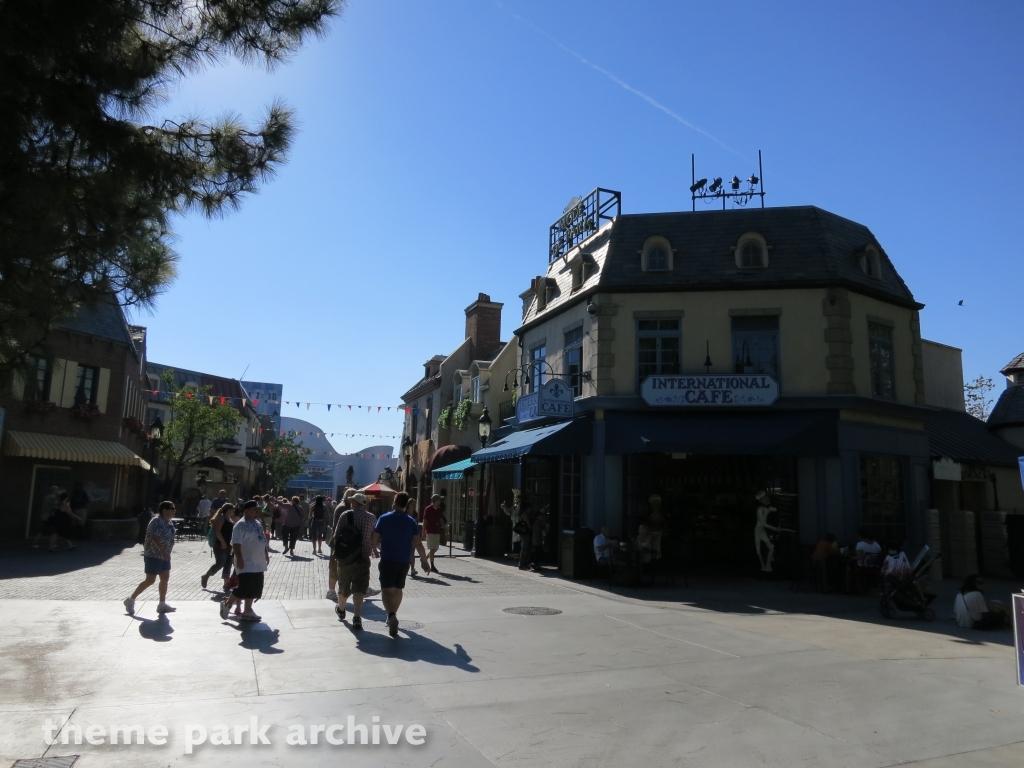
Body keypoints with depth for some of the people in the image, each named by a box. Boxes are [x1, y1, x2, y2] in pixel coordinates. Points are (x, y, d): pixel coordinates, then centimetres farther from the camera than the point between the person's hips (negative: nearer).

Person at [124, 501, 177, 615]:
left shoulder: (168, 522, 11)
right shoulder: (157, 522, -18)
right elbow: (155, 537, -28)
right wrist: (163, 551, -33)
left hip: (164, 556, 9)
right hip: (153, 555, -9)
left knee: (165, 578, 6)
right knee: (150, 580, -4)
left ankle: (162, 604, 10)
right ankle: (131, 600, 11)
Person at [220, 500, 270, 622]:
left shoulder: (258, 523, 12)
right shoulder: (240, 525, -15)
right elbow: (236, 543, -21)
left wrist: (266, 553, 20)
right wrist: (239, 558, -26)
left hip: (257, 563, 9)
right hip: (246, 563, -9)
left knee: (254, 588, 11)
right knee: (244, 588, -9)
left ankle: (247, 611, 20)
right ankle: (227, 604, 14)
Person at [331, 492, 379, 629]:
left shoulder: (345, 515, -3)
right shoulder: (372, 517, 1)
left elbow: (336, 536, -6)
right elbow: (372, 538, 12)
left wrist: (333, 552, 5)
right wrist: (374, 550, 30)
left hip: (344, 556, 1)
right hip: (362, 558, -1)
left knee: (343, 585, 18)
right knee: (359, 588, -2)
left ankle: (341, 610, 42)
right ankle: (357, 617, -16)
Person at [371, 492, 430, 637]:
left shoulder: (384, 518, -5)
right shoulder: (411, 522, 0)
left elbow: (375, 541, -4)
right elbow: (418, 544, -3)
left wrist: (379, 547, 19)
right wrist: (424, 561, 7)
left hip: (387, 560, -3)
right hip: (404, 561, 3)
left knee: (387, 590, -6)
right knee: (398, 589, 19)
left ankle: (391, 615, -29)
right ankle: (392, 616, 32)